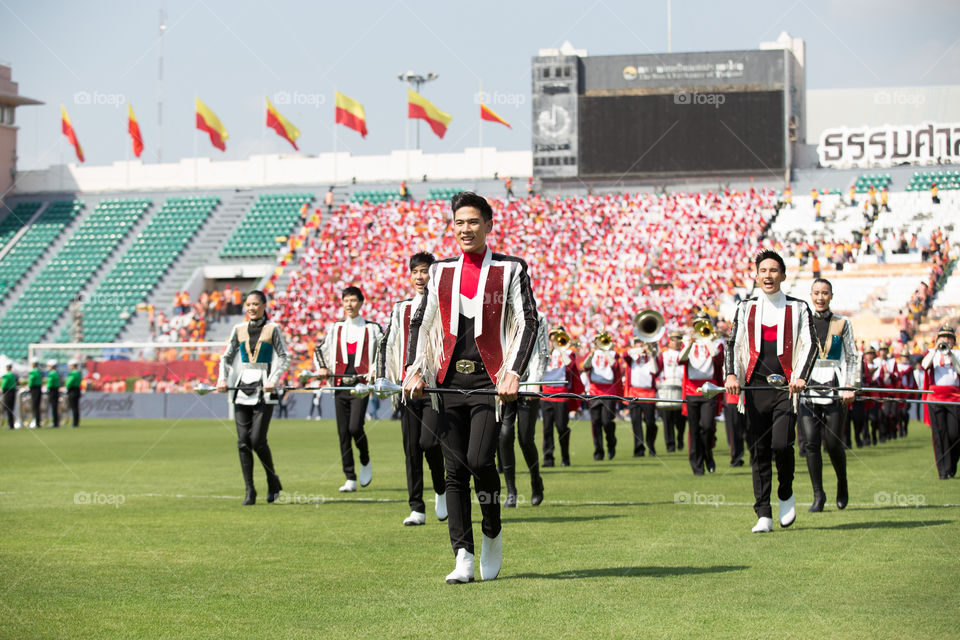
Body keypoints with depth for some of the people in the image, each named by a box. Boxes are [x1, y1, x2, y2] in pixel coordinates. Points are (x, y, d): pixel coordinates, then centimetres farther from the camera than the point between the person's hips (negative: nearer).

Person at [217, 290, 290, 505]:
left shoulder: (272, 329, 3)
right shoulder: (239, 330, 12)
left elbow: (284, 358, 0)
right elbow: (227, 357, 15)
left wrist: (273, 380, -14)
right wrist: (223, 378, -2)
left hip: (263, 391, -4)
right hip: (242, 389, 4)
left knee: (257, 440, -11)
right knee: (243, 442, -2)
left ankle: (273, 478, 14)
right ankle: (250, 490, 3)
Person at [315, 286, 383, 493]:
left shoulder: (372, 328, 5)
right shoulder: (336, 328, 14)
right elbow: (319, 349, 22)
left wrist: (375, 370, -9)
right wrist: (321, 367, 6)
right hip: (340, 385, 4)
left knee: (355, 428, -18)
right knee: (343, 433, 0)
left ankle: (365, 462, 11)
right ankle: (350, 479, 5)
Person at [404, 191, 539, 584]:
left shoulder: (510, 270, 3)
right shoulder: (441, 271, 14)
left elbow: (528, 323, -2)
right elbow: (421, 322, 15)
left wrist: (514, 373, -14)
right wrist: (414, 369, 0)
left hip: (489, 380, -4)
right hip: (449, 381, 4)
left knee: (479, 460, -16)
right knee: (455, 470, 0)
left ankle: (492, 533, 9)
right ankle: (463, 556, 2)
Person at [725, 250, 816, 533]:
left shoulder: (798, 308, 9)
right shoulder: (746, 307, 13)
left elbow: (809, 345, 2)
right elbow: (734, 343, 7)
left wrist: (801, 377, -14)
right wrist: (731, 374, -10)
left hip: (785, 387, -2)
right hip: (755, 386, 2)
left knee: (781, 444, -16)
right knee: (758, 450, 0)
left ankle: (786, 494, 12)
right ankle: (763, 515, 4)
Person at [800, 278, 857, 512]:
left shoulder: (842, 324, 9)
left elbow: (852, 358, 8)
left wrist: (850, 386, -4)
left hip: (834, 389, -1)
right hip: (807, 389, 1)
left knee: (833, 443, -4)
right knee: (810, 442, -9)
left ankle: (842, 483, 25)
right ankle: (818, 495, -2)